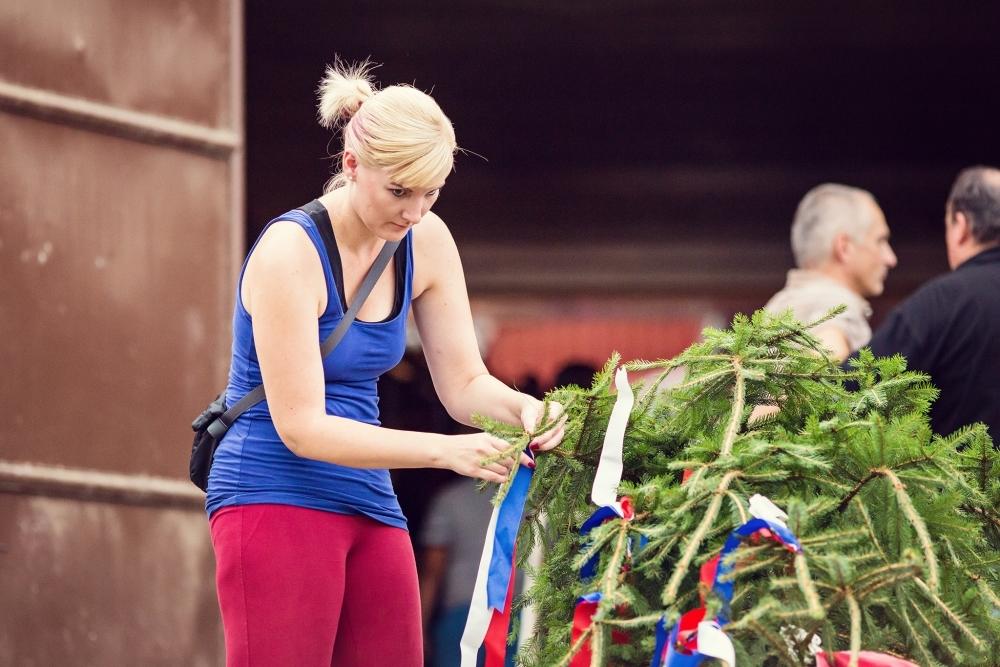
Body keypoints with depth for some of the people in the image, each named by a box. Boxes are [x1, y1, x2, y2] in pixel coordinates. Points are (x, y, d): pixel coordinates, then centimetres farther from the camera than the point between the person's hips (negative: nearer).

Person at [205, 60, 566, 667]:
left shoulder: (427, 243, 3)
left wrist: (521, 407, -17)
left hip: (369, 505, 7)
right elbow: (301, 427, -20)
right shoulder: (290, 252, -17)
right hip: (276, 499, -7)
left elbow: (465, 383, 7)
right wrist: (445, 451, -27)